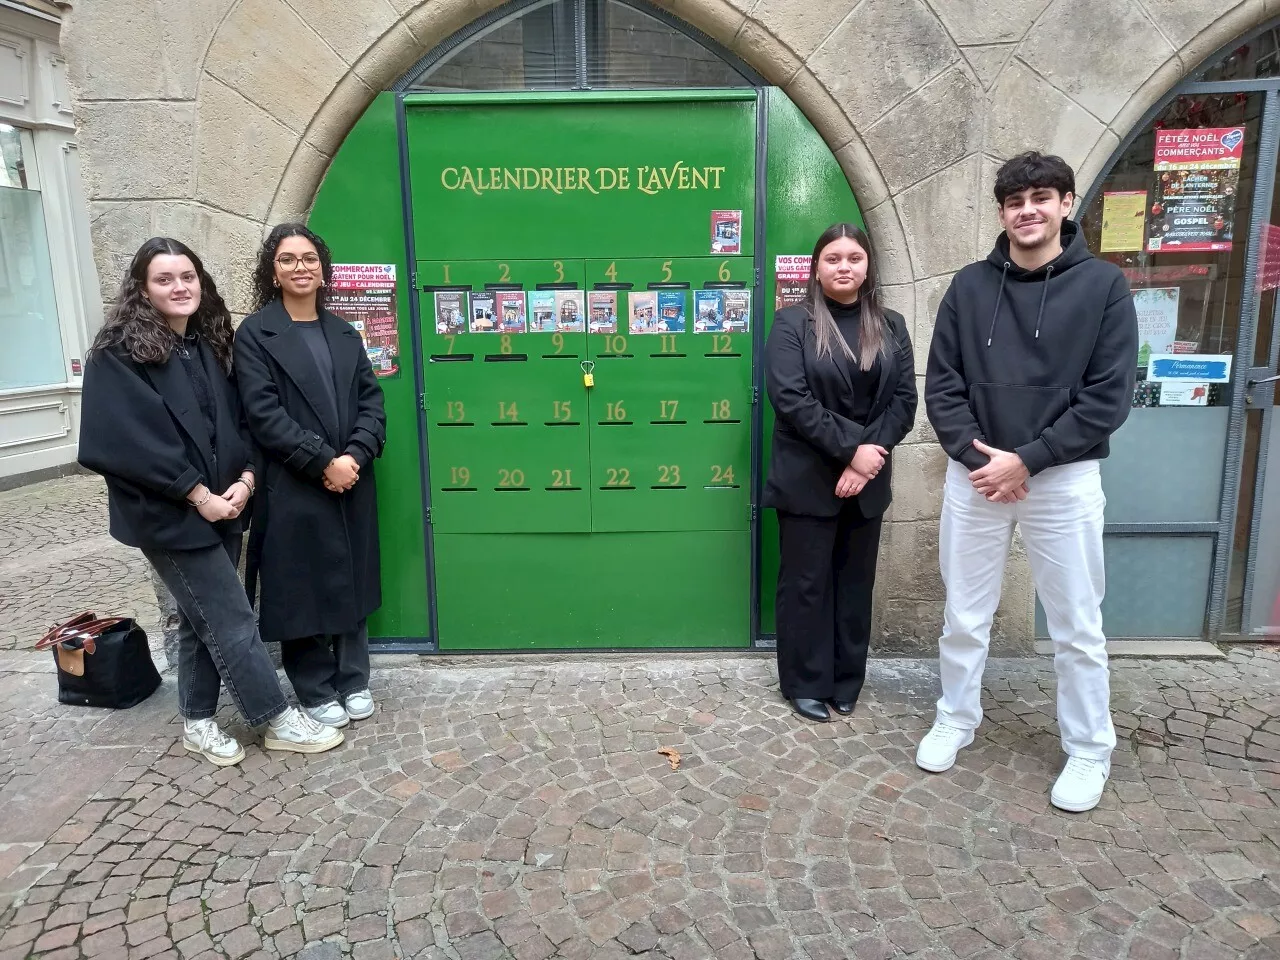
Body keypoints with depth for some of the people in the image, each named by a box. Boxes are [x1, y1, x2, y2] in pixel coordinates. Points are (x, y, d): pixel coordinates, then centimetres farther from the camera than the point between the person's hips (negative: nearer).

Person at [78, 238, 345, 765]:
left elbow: (236, 420, 9)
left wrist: (245, 478, -7)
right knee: (232, 620, -2)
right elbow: (127, 439, -16)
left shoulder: (210, 345, 10)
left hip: (220, 505, 6)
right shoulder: (119, 354, -9)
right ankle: (279, 721, 10)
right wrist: (197, 493, -16)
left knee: (204, 618, 15)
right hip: (169, 512, -6)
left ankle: (198, 722, 29)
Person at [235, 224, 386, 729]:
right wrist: (324, 462, -17)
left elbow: (372, 401, 5)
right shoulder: (254, 334, -4)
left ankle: (353, 680, 29)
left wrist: (355, 456, -11)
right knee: (303, 590, 5)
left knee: (352, 583, 13)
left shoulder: (345, 333, 11)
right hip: (293, 490, -4)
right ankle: (316, 692, 22)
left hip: (352, 484, 4)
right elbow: (264, 414, -12)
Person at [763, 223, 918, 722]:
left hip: (868, 479, 4)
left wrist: (872, 451, -13)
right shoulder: (792, 323, -4)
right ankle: (805, 683, 20)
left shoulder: (891, 327, 8)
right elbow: (790, 398, -15)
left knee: (856, 582, 13)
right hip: (808, 479, -4)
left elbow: (905, 399, 2)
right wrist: (851, 448, -19)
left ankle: (847, 682, 28)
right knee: (806, 582, 5)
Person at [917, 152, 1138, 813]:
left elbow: (1108, 397, -8)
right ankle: (955, 721, 33)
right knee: (964, 618, 13)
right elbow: (941, 384, 2)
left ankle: (1089, 752, 28)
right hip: (974, 477, 2)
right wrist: (974, 453, -12)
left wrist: (1026, 460, -14)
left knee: (1076, 629, 9)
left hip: (1063, 481, -2)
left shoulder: (1103, 285, -2)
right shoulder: (970, 286, 4)